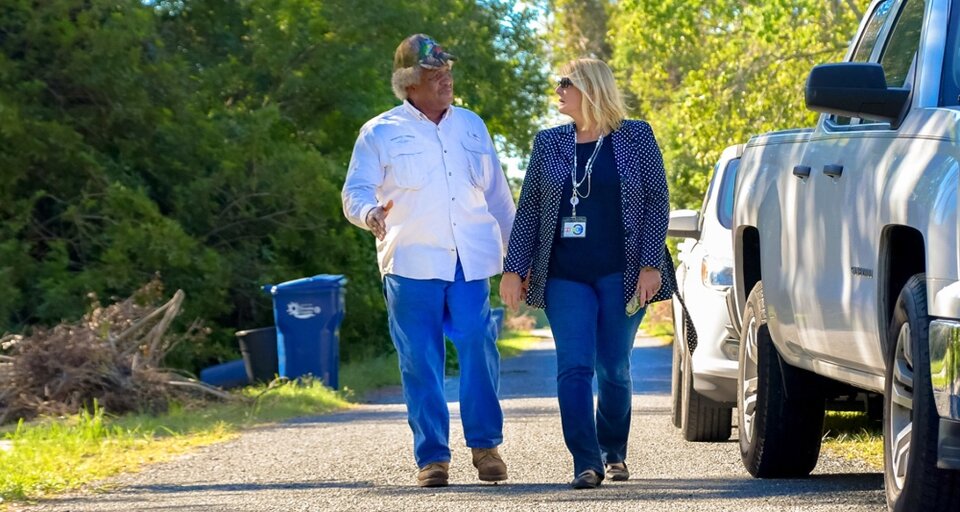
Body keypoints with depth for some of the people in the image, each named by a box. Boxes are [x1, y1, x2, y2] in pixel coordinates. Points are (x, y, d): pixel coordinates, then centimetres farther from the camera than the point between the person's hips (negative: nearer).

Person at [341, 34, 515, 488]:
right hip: (412, 263, -2)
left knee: (479, 349, -9)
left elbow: (497, 196, 22)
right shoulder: (381, 134, 5)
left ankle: (485, 444, 4)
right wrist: (371, 213, -23)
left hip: (471, 262, 2)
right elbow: (355, 193, 1)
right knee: (421, 362, -2)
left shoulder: (471, 126, 17)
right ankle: (432, 456, 4)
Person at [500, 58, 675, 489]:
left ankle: (614, 453, 24)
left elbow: (657, 202, 0)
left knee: (614, 369, 5)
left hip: (621, 275, -2)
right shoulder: (549, 143, 10)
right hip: (565, 276, 2)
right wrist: (514, 269, 4)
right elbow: (529, 208, 10)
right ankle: (586, 462, -13)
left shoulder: (635, 138, 2)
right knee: (574, 369, -10)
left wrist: (650, 264, -9)